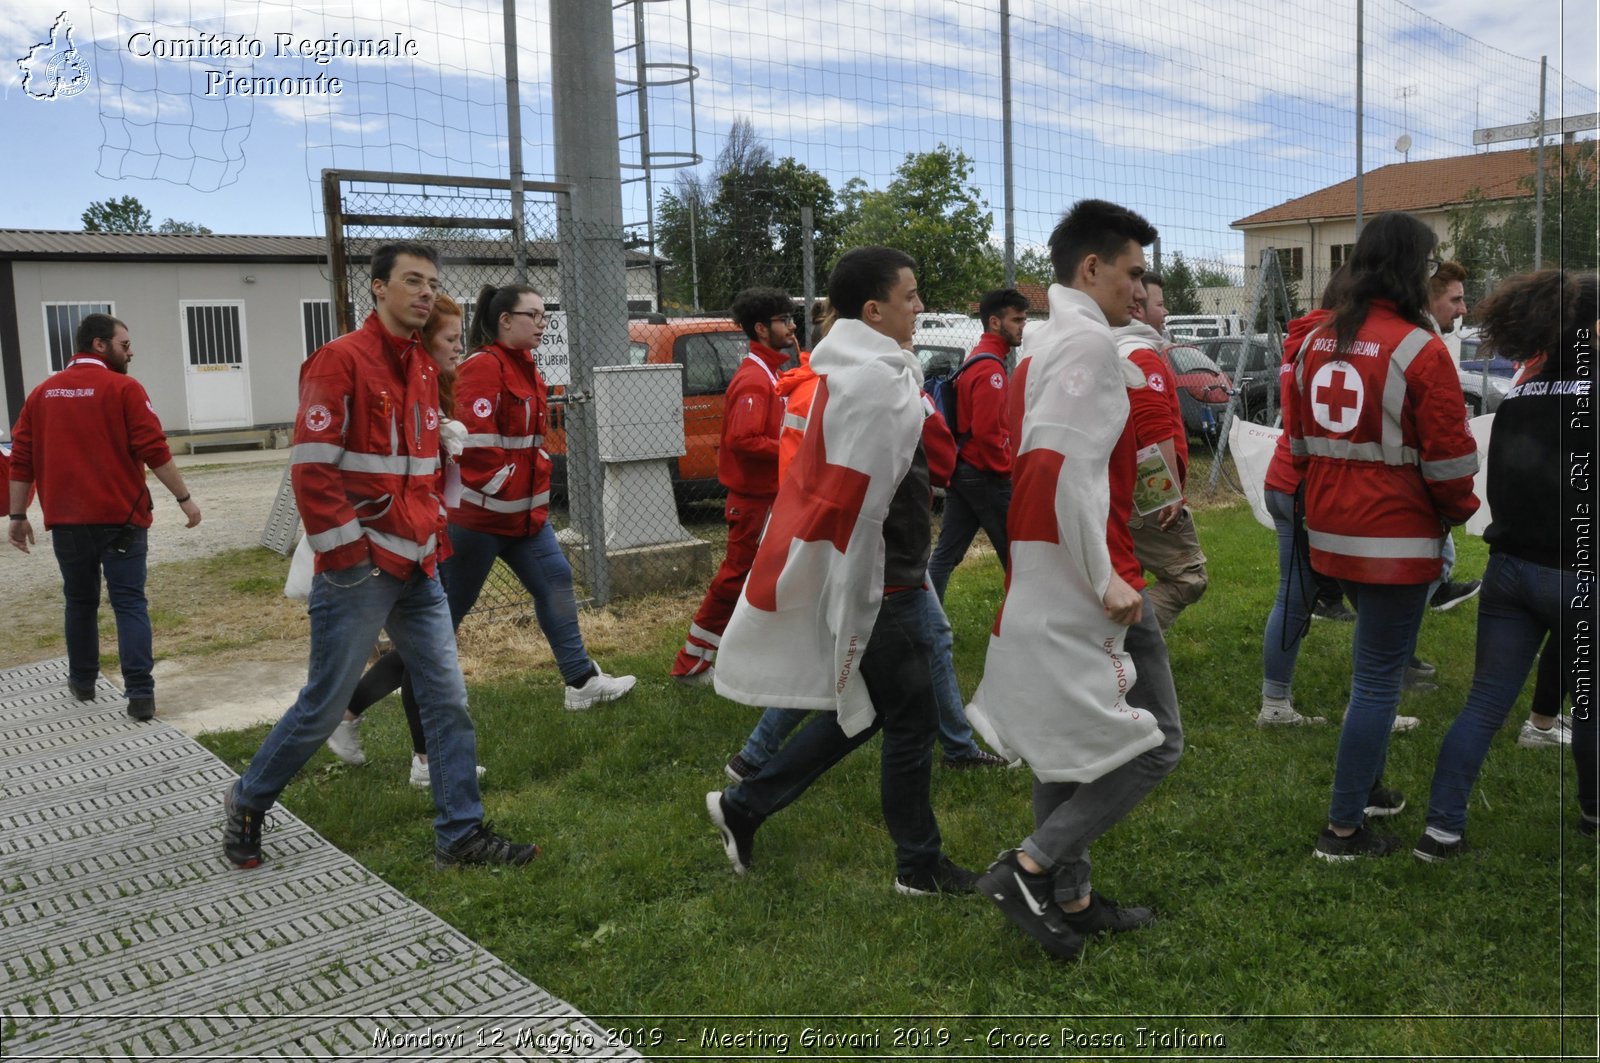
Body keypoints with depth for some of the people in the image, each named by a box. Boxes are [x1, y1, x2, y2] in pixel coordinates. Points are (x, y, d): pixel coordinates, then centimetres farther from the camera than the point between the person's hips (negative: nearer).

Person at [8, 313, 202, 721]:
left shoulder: (42, 393, 11)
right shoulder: (123, 388, -5)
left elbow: (22, 460, 10)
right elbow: (154, 451, -12)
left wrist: (18, 515, 14)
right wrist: (184, 499, -6)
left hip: (66, 520, 4)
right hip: (120, 518, -4)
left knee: (80, 601, 18)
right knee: (130, 603, -3)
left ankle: (82, 682, 29)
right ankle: (140, 694, -9)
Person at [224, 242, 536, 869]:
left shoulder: (424, 369, 13)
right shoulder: (340, 360, -11)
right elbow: (311, 470, -16)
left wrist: (432, 535, 15)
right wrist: (348, 556, -16)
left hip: (418, 571, 8)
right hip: (357, 574, -7)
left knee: (448, 700, 6)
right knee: (324, 707, 4)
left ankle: (460, 835, 14)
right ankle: (247, 803, 28)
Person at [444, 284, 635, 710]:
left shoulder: (525, 369, 13)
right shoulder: (483, 367, -17)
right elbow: (475, 441, -25)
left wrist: (536, 490, 14)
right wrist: (502, 489, -19)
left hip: (525, 510, 9)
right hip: (481, 513, -9)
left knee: (556, 580, 7)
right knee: (453, 604, 3)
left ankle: (581, 681, 12)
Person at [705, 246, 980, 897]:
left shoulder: (850, 374, 13)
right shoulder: (875, 382, -19)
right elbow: (855, 507, -24)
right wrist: (856, 612, -20)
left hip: (881, 580, 10)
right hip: (880, 588, -10)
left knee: (864, 710, 19)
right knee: (910, 720, 4)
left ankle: (743, 807, 26)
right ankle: (918, 867, 21)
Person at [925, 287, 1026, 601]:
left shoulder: (976, 358, 15)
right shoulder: (990, 368, -16)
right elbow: (987, 431, -24)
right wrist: (1008, 469, -13)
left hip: (961, 469, 9)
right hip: (985, 475, -9)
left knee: (947, 552, 8)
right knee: (1015, 554, 1)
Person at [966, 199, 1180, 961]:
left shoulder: (1041, 344, 17)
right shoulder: (1089, 342, -13)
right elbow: (1066, 467, -24)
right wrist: (1106, 580, -21)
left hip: (1043, 583, 10)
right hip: (1088, 584, -10)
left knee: (1069, 747, 16)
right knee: (1155, 742, -2)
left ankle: (1069, 899, 27)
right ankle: (1030, 867, -5)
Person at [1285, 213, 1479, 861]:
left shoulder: (1316, 345, 5)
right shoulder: (1419, 349, -15)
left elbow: (1300, 443, 13)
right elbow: (1447, 458, -12)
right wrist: (1459, 511, 7)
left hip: (1329, 533, 7)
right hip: (1396, 539, -7)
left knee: (1375, 657, 25)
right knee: (1379, 677, 1)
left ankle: (1366, 786, 36)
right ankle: (1344, 830, 8)